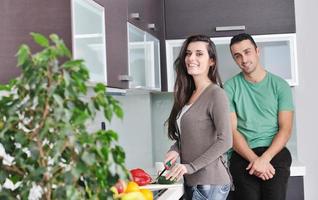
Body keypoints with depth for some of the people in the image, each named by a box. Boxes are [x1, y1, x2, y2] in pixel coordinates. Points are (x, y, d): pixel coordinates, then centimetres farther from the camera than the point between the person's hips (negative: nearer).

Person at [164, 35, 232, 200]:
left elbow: (225, 141, -17)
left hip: (210, 182, -7)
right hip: (191, 181, 7)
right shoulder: (187, 95, 10)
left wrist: (191, 166, -18)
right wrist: (175, 149, -2)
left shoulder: (216, 94, -11)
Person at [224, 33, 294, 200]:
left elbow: (285, 129, 0)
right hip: (243, 155, 0)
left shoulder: (279, 85, 6)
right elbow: (232, 130, -1)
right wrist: (254, 159, -14)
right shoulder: (230, 87, 5)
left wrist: (265, 158, -14)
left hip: (275, 153, 0)